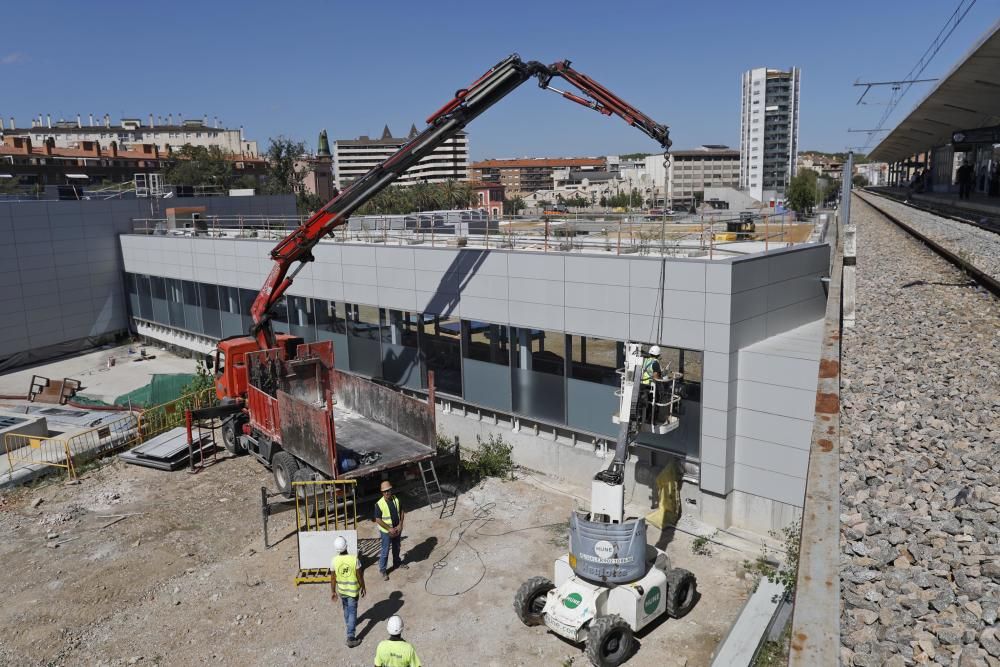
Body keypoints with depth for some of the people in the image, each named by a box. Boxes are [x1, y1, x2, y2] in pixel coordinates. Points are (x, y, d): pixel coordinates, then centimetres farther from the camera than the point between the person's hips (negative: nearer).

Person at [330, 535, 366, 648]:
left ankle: (348, 623, 53)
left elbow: (333, 578, -7)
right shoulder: (354, 559, -24)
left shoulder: (334, 561, -18)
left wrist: (333, 591, 7)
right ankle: (350, 638, 3)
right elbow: (360, 576, -14)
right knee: (352, 612, 6)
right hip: (353, 590, -3)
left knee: (346, 607, 28)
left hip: (341, 590, 3)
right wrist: (363, 588, 3)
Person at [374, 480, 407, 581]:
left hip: (397, 529, 5)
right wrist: (389, 529, -19)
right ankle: (382, 570, 23)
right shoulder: (379, 504, -22)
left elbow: (401, 511, 2)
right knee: (385, 551, 6)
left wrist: (400, 525, -8)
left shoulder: (396, 500, -8)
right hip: (386, 531, -5)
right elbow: (378, 520, -19)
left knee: (396, 548, 24)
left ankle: (397, 563, 47)